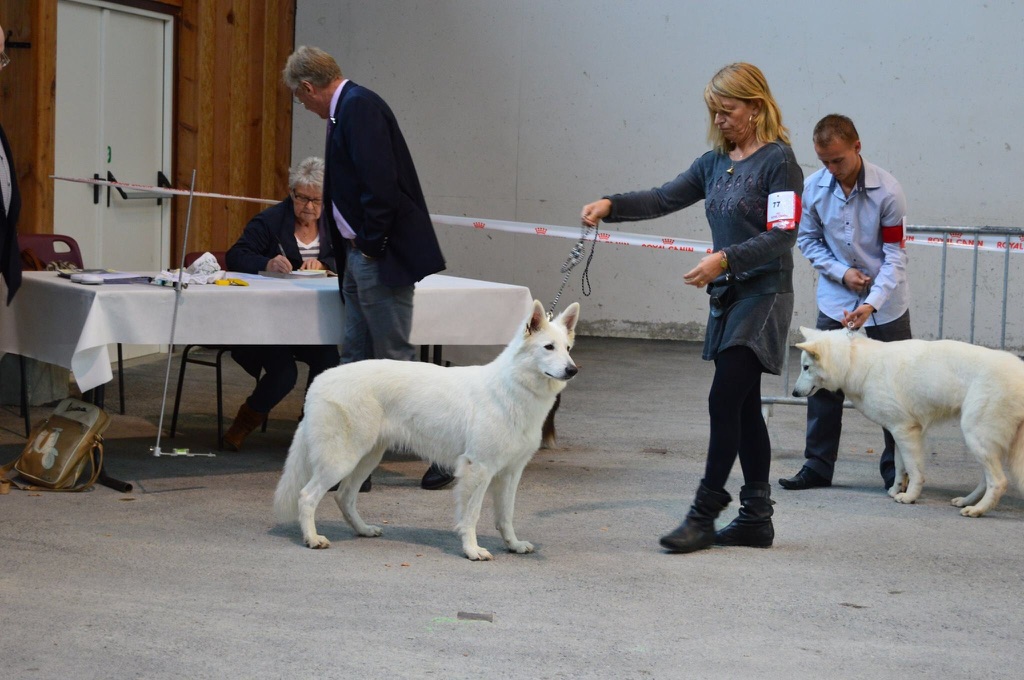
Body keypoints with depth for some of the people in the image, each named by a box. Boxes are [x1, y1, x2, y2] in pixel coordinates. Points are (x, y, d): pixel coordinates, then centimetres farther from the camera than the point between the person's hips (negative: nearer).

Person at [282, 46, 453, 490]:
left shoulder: (359, 107, -14)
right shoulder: (347, 109, 17)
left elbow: (379, 183, -23)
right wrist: (346, 250, 25)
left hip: (380, 258, -11)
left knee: (394, 358, -7)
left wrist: (371, 245, -17)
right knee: (355, 358, 11)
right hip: (360, 257, 11)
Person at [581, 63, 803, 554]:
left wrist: (725, 259, -27)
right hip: (727, 294, 8)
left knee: (724, 400, -12)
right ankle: (756, 518, 15)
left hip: (763, 295, -8)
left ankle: (704, 513, -6)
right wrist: (610, 205, -5)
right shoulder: (715, 163, 13)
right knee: (743, 407, 9)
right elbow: (664, 199, 11)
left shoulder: (778, 162, -10)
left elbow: (782, 235, -17)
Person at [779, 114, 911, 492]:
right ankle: (818, 466, 14)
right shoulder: (813, 188, -10)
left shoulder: (887, 191, -19)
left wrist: (872, 304, -26)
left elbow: (895, 255, -15)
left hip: (885, 302, -3)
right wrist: (842, 272, -11)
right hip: (835, 299, 3)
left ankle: (897, 470, 15)